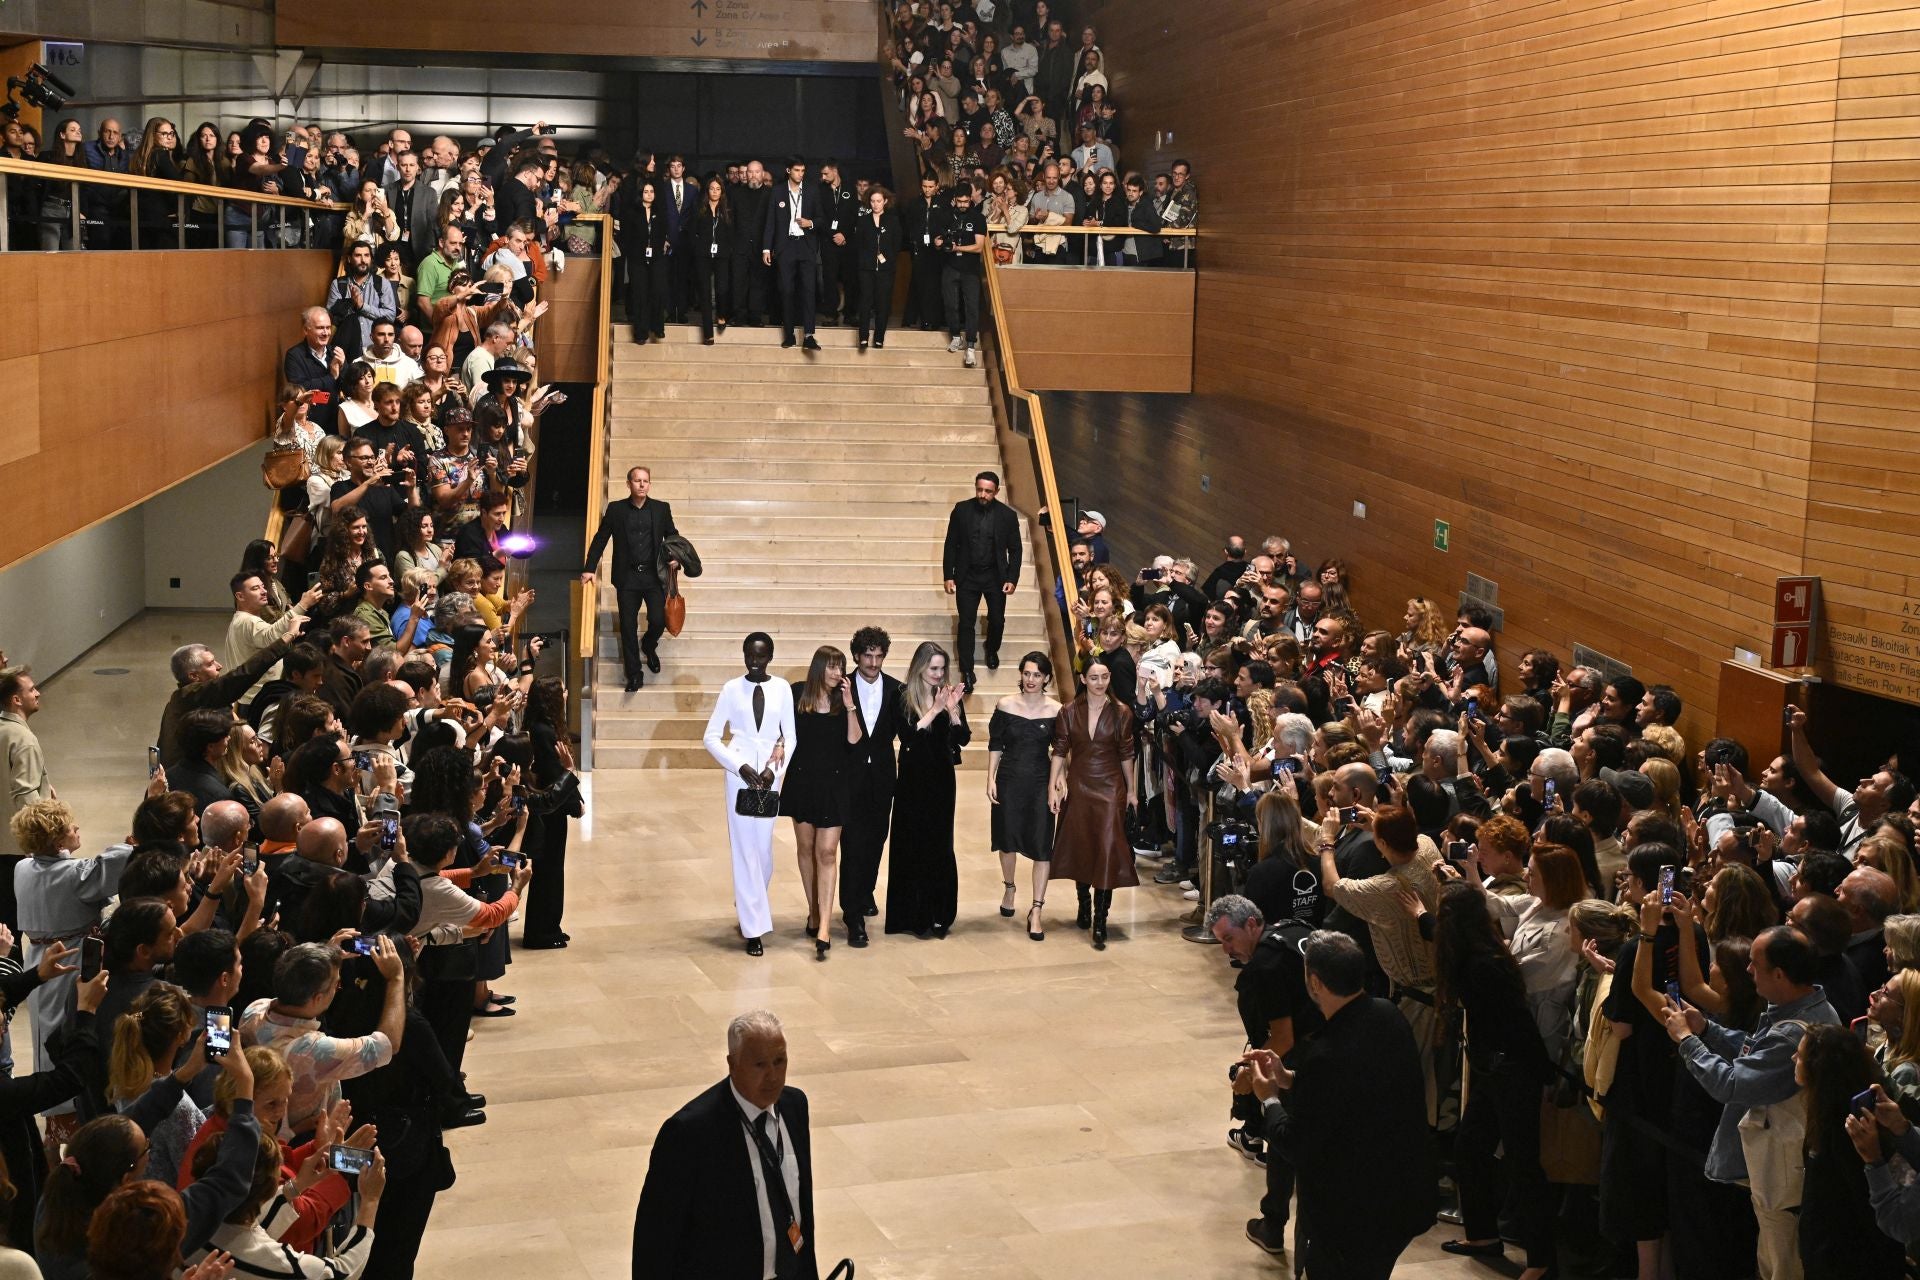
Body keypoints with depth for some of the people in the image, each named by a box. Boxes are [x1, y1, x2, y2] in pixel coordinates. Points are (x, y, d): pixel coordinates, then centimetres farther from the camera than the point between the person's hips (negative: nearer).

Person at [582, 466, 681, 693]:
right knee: (628, 627, 0)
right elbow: (600, 539, 6)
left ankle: (649, 646, 26)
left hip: (654, 575, 0)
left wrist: (674, 557, -4)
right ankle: (634, 676, 9)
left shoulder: (661, 509, 6)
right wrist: (589, 568, 0)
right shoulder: (615, 509, 3)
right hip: (627, 577, 0)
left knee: (658, 620, -10)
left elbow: (672, 536, 14)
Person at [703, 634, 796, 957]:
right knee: (745, 848, -3)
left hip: (770, 775, 1)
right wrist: (740, 766, -9)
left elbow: (791, 736, 5)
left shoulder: (782, 688, 2)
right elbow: (711, 737, 1)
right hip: (740, 773, -1)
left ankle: (749, 908, 32)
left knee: (764, 847, 4)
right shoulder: (733, 688, 0)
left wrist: (775, 769, -8)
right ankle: (754, 929, 2)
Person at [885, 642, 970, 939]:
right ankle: (914, 916, 9)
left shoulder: (951, 695, 2)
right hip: (913, 780, -3)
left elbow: (963, 738, -1)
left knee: (940, 845, 6)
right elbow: (907, 736, -17)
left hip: (941, 780, 3)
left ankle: (938, 914, 14)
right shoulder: (904, 698, -7)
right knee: (913, 845, 2)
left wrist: (953, 710, -16)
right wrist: (935, 709, -20)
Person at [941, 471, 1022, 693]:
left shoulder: (1007, 515, -5)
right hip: (967, 576, 0)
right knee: (966, 624, -2)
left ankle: (992, 650, 40)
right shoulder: (962, 510, -5)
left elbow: (1015, 550, 1)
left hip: (995, 577, 0)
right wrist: (948, 576, -4)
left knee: (997, 620, 8)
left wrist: (1012, 579, -6)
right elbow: (951, 545, 0)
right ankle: (967, 673, 4)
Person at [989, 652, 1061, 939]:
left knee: (1041, 845, -4)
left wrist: (1057, 785, -4)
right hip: (1009, 781, 1)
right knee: (1007, 838, 14)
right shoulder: (1006, 705, -3)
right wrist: (991, 779, -3)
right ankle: (1009, 888, 41)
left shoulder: (1056, 710, -5)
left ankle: (1036, 911, 1)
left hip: (1040, 783, -1)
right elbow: (995, 744, 3)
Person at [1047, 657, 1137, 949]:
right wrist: (1053, 784, -7)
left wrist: (1130, 790, 7)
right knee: (1080, 848, 12)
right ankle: (1084, 905, 34)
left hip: (1110, 789, -2)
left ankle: (1100, 922, -6)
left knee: (1107, 850, -8)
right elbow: (1060, 750, 1)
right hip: (1078, 787, 2)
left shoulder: (1121, 713, -4)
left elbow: (1126, 755, 2)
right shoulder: (1069, 712, -1)